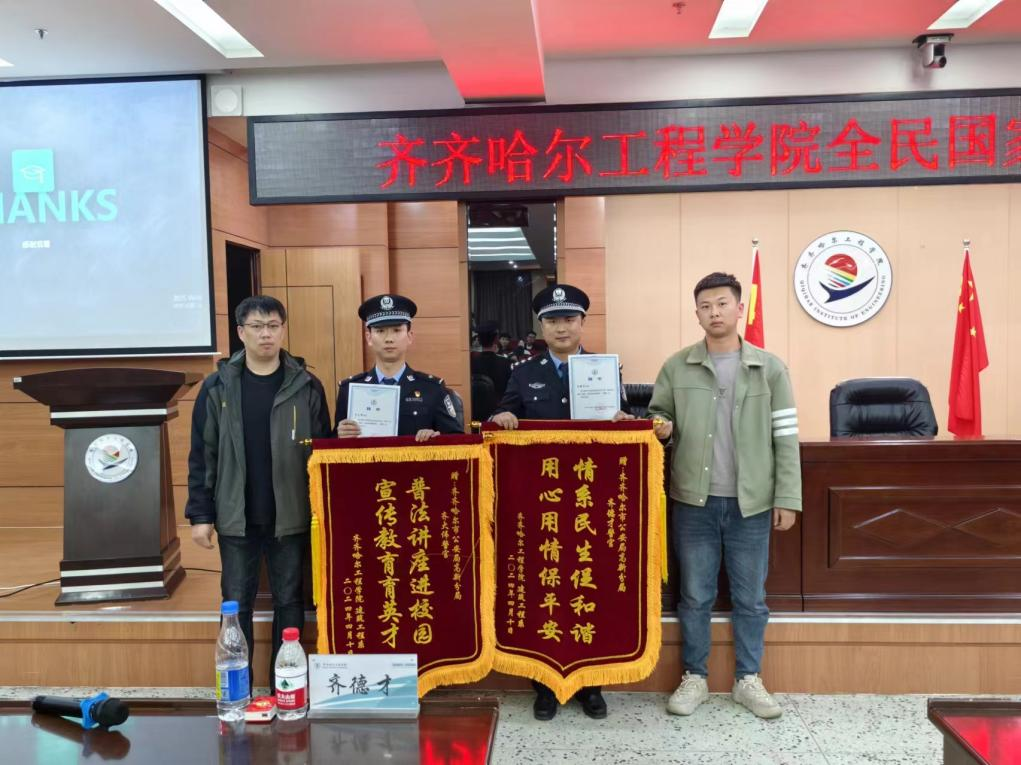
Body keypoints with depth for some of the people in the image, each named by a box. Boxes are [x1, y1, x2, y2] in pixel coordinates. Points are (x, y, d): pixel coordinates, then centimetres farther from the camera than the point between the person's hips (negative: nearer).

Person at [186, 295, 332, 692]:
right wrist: (200, 514, -2)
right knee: (237, 602, 10)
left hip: (290, 516, 0)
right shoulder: (218, 387, -1)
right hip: (236, 517, 0)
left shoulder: (306, 386, -2)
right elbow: (201, 455, 1)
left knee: (289, 601, 10)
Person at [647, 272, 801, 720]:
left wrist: (788, 498, -4)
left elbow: (786, 438, 0)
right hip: (693, 502, 0)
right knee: (695, 595, 10)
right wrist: (659, 428, -14)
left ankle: (747, 680, 29)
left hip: (751, 503, 0)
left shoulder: (770, 368, 0)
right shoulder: (676, 368, 1)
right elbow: (658, 416, 11)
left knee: (750, 597, 12)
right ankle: (694, 678, 26)